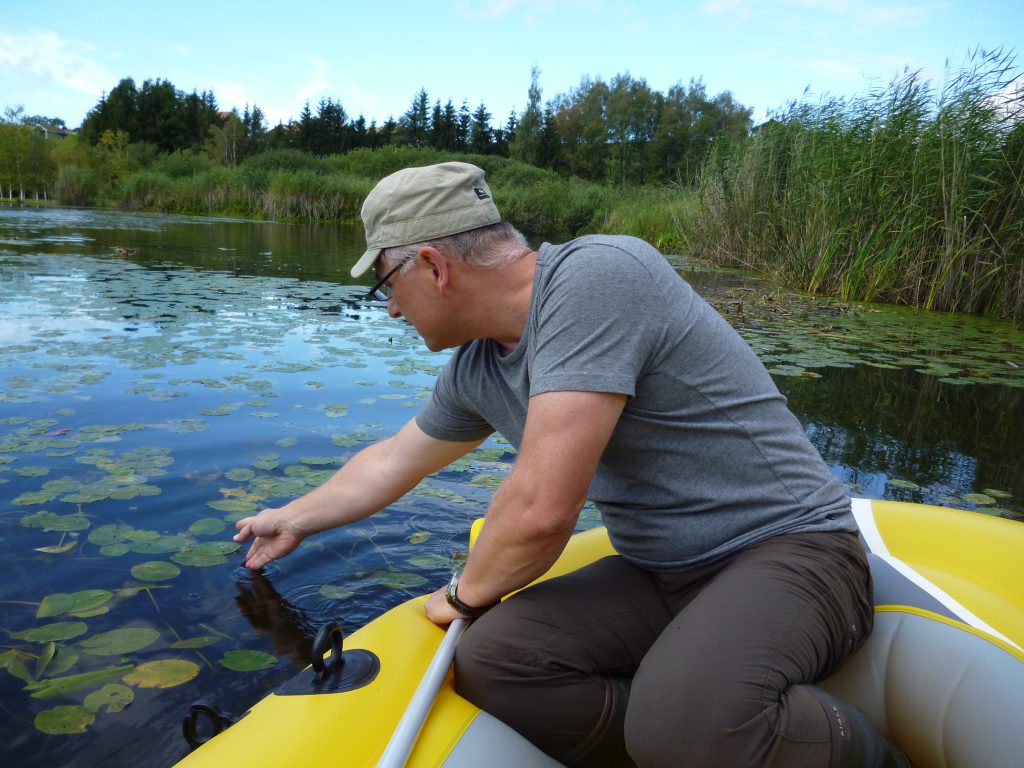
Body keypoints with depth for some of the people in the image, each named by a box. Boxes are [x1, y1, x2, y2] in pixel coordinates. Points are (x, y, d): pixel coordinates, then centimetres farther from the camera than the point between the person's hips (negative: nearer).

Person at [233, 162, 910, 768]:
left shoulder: (593, 275, -23)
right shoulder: (475, 369, 5)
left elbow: (542, 509, -27)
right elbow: (393, 462, 23)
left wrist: (468, 592, -7)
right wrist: (295, 520, 36)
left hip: (790, 548, -6)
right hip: (660, 575, 7)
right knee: (490, 660, -15)